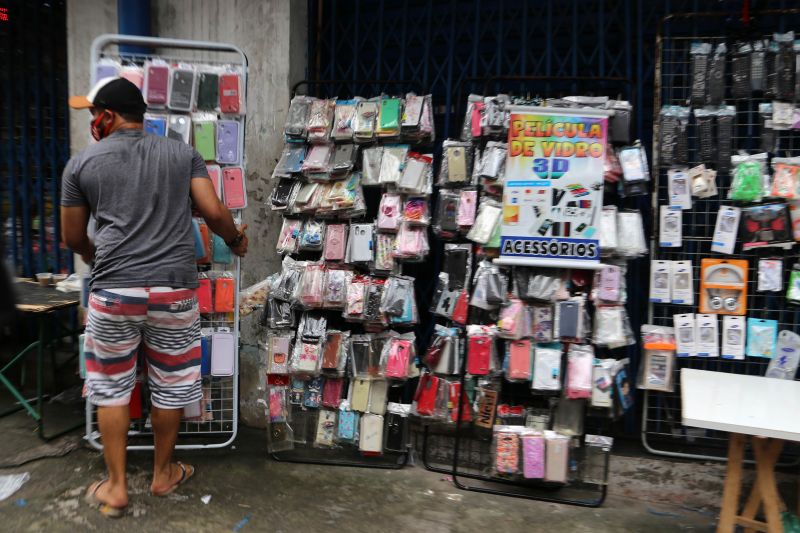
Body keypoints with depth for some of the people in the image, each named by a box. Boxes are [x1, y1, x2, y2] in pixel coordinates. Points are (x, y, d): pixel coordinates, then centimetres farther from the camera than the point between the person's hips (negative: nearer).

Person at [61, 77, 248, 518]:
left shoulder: (81, 164, 5)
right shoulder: (183, 153, 6)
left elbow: (72, 238, 12)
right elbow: (214, 212, -2)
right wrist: (236, 240, 18)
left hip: (114, 289, -1)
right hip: (174, 288, 1)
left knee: (111, 388, 15)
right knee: (168, 386, 15)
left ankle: (116, 487, 24)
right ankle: (163, 474, 32)